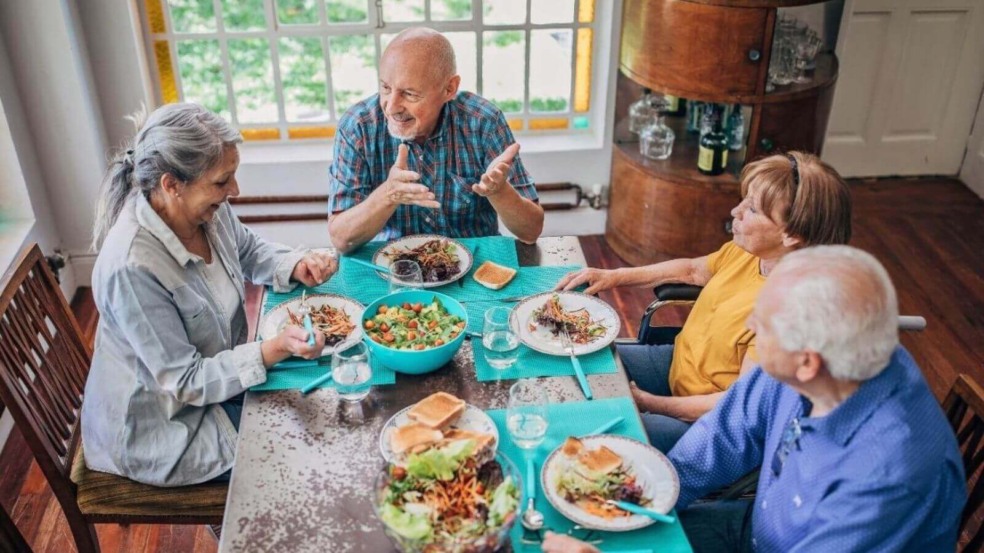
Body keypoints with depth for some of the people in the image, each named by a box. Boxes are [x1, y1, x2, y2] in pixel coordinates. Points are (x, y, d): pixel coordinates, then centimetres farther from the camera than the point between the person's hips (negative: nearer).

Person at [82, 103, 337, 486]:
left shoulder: (208, 210, -13)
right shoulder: (131, 268, -34)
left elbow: (250, 252, 10)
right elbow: (184, 382, -27)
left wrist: (296, 266, -10)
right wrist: (275, 350, -37)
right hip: (158, 426, -7)